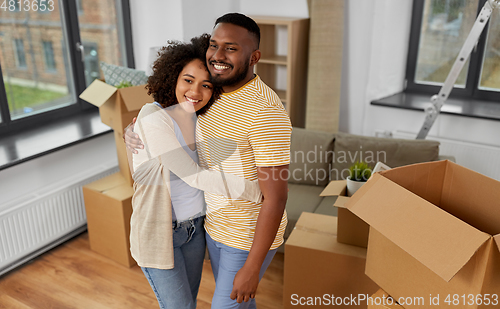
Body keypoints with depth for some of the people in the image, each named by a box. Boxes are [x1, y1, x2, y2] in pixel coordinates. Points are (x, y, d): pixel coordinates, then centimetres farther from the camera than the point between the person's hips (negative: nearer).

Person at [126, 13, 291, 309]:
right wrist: (133, 131, -9)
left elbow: (276, 197, -27)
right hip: (216, 224, 8)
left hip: (251, 235, -8)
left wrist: (251, 268, -22)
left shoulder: (266, 112, -30)